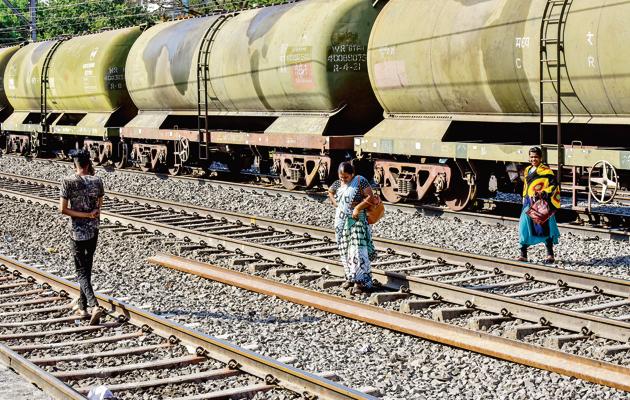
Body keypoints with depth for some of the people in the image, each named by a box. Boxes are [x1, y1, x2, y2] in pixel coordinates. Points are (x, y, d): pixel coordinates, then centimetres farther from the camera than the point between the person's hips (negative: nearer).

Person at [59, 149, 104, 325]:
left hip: (77, 231, -4)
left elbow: (63, 209, -13)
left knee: (81, 271, -1)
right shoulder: (96, 181, -2)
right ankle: (82, 305, 27)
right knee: (87, 268, 18)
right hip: (93, 230, 4)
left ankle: (94, 306, -19)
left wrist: (84, 215, -10)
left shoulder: (68, 181, -11)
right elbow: (99, 207, 8)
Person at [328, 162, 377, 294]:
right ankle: (350, 278, 19)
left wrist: (358, 207, -20)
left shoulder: (360, 181, -9)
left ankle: (360, 281, -14)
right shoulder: (338, 184, 8)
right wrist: (335, 203, 12)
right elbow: (330, 192, 28)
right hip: (341, 221, 6)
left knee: (357, 250, -13)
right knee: (345, 250, 9)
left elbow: (370, 197, -13)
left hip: (357, 220, -6)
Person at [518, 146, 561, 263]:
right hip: (529, 203, 6)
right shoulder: (528, 170, 16)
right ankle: (523, 254, 5)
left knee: (545, 228, -1)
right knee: (524, 227, -1)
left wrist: (544, 193, -22)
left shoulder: (546, 171, -6)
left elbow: (554, 186, -10)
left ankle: (550, 255, 9)